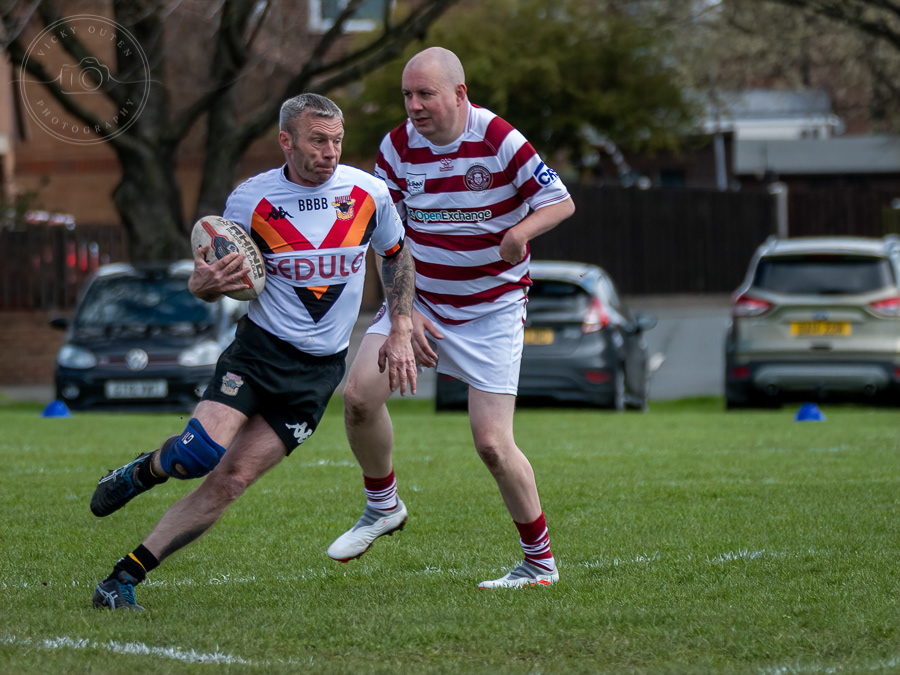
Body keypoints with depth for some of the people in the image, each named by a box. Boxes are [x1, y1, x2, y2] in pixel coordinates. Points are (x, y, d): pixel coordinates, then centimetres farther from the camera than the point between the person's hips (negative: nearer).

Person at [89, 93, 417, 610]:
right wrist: (205, 283, -21)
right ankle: (144, 472, 15)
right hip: (259, 347, -1)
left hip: (319, 369, 1)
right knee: (198, 455, -23)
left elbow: (399, 257, 16)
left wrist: (401, 334, 7)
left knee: (231, 481, -8)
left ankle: (125, 578, -2)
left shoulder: (369, 192, -2)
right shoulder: (250, 199, -6)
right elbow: (213, 281, 4)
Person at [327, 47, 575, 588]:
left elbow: (561, 202, -12)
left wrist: (520, 232, -34)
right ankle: (383, 507, 10)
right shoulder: (397, 148, -5)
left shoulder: (499, 140, -16)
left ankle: (541, 561, 7)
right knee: (360, 394, -15)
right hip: (419, 299, 4)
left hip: (492, 310, -4)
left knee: (492, 442, -11)